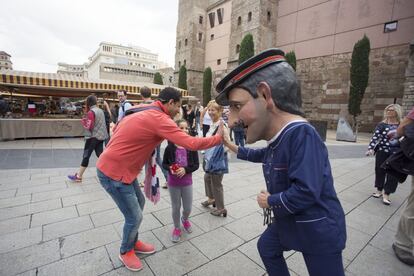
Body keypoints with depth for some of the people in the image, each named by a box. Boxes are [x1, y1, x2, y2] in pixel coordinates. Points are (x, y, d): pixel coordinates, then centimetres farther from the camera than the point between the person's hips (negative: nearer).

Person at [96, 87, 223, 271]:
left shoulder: (145, 113, 8)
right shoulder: (159, 119, -22)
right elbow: (191, 144, -26)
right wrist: (218, 138, -12)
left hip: (117, 167, 10)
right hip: (113, 173, -10)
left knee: (139, 201, 21)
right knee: (134, 217, 4)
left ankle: (133, 242, 42)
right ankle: (125, 252, 33)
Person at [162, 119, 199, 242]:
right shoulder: (170, 148, -12)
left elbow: (196, 165, -5)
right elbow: (164, 164, 0)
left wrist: (185, 169, -21)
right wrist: (170, 168, -20)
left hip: (187, 182, 1)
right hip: (173, 183, -1)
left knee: (188, 208, 13)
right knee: (176, 208, 14)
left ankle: (185, 219, 48)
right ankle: (177, 228, 41)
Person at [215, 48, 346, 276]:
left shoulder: (302, 134, -33)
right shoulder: (277, 138, -2)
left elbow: (305, 193, -37)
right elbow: (263, 155, 19)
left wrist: (269, 201, -20)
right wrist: (234, 148, 21)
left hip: (319, 231, -8)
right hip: (287, 220, 9)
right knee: (266, 247, 26)